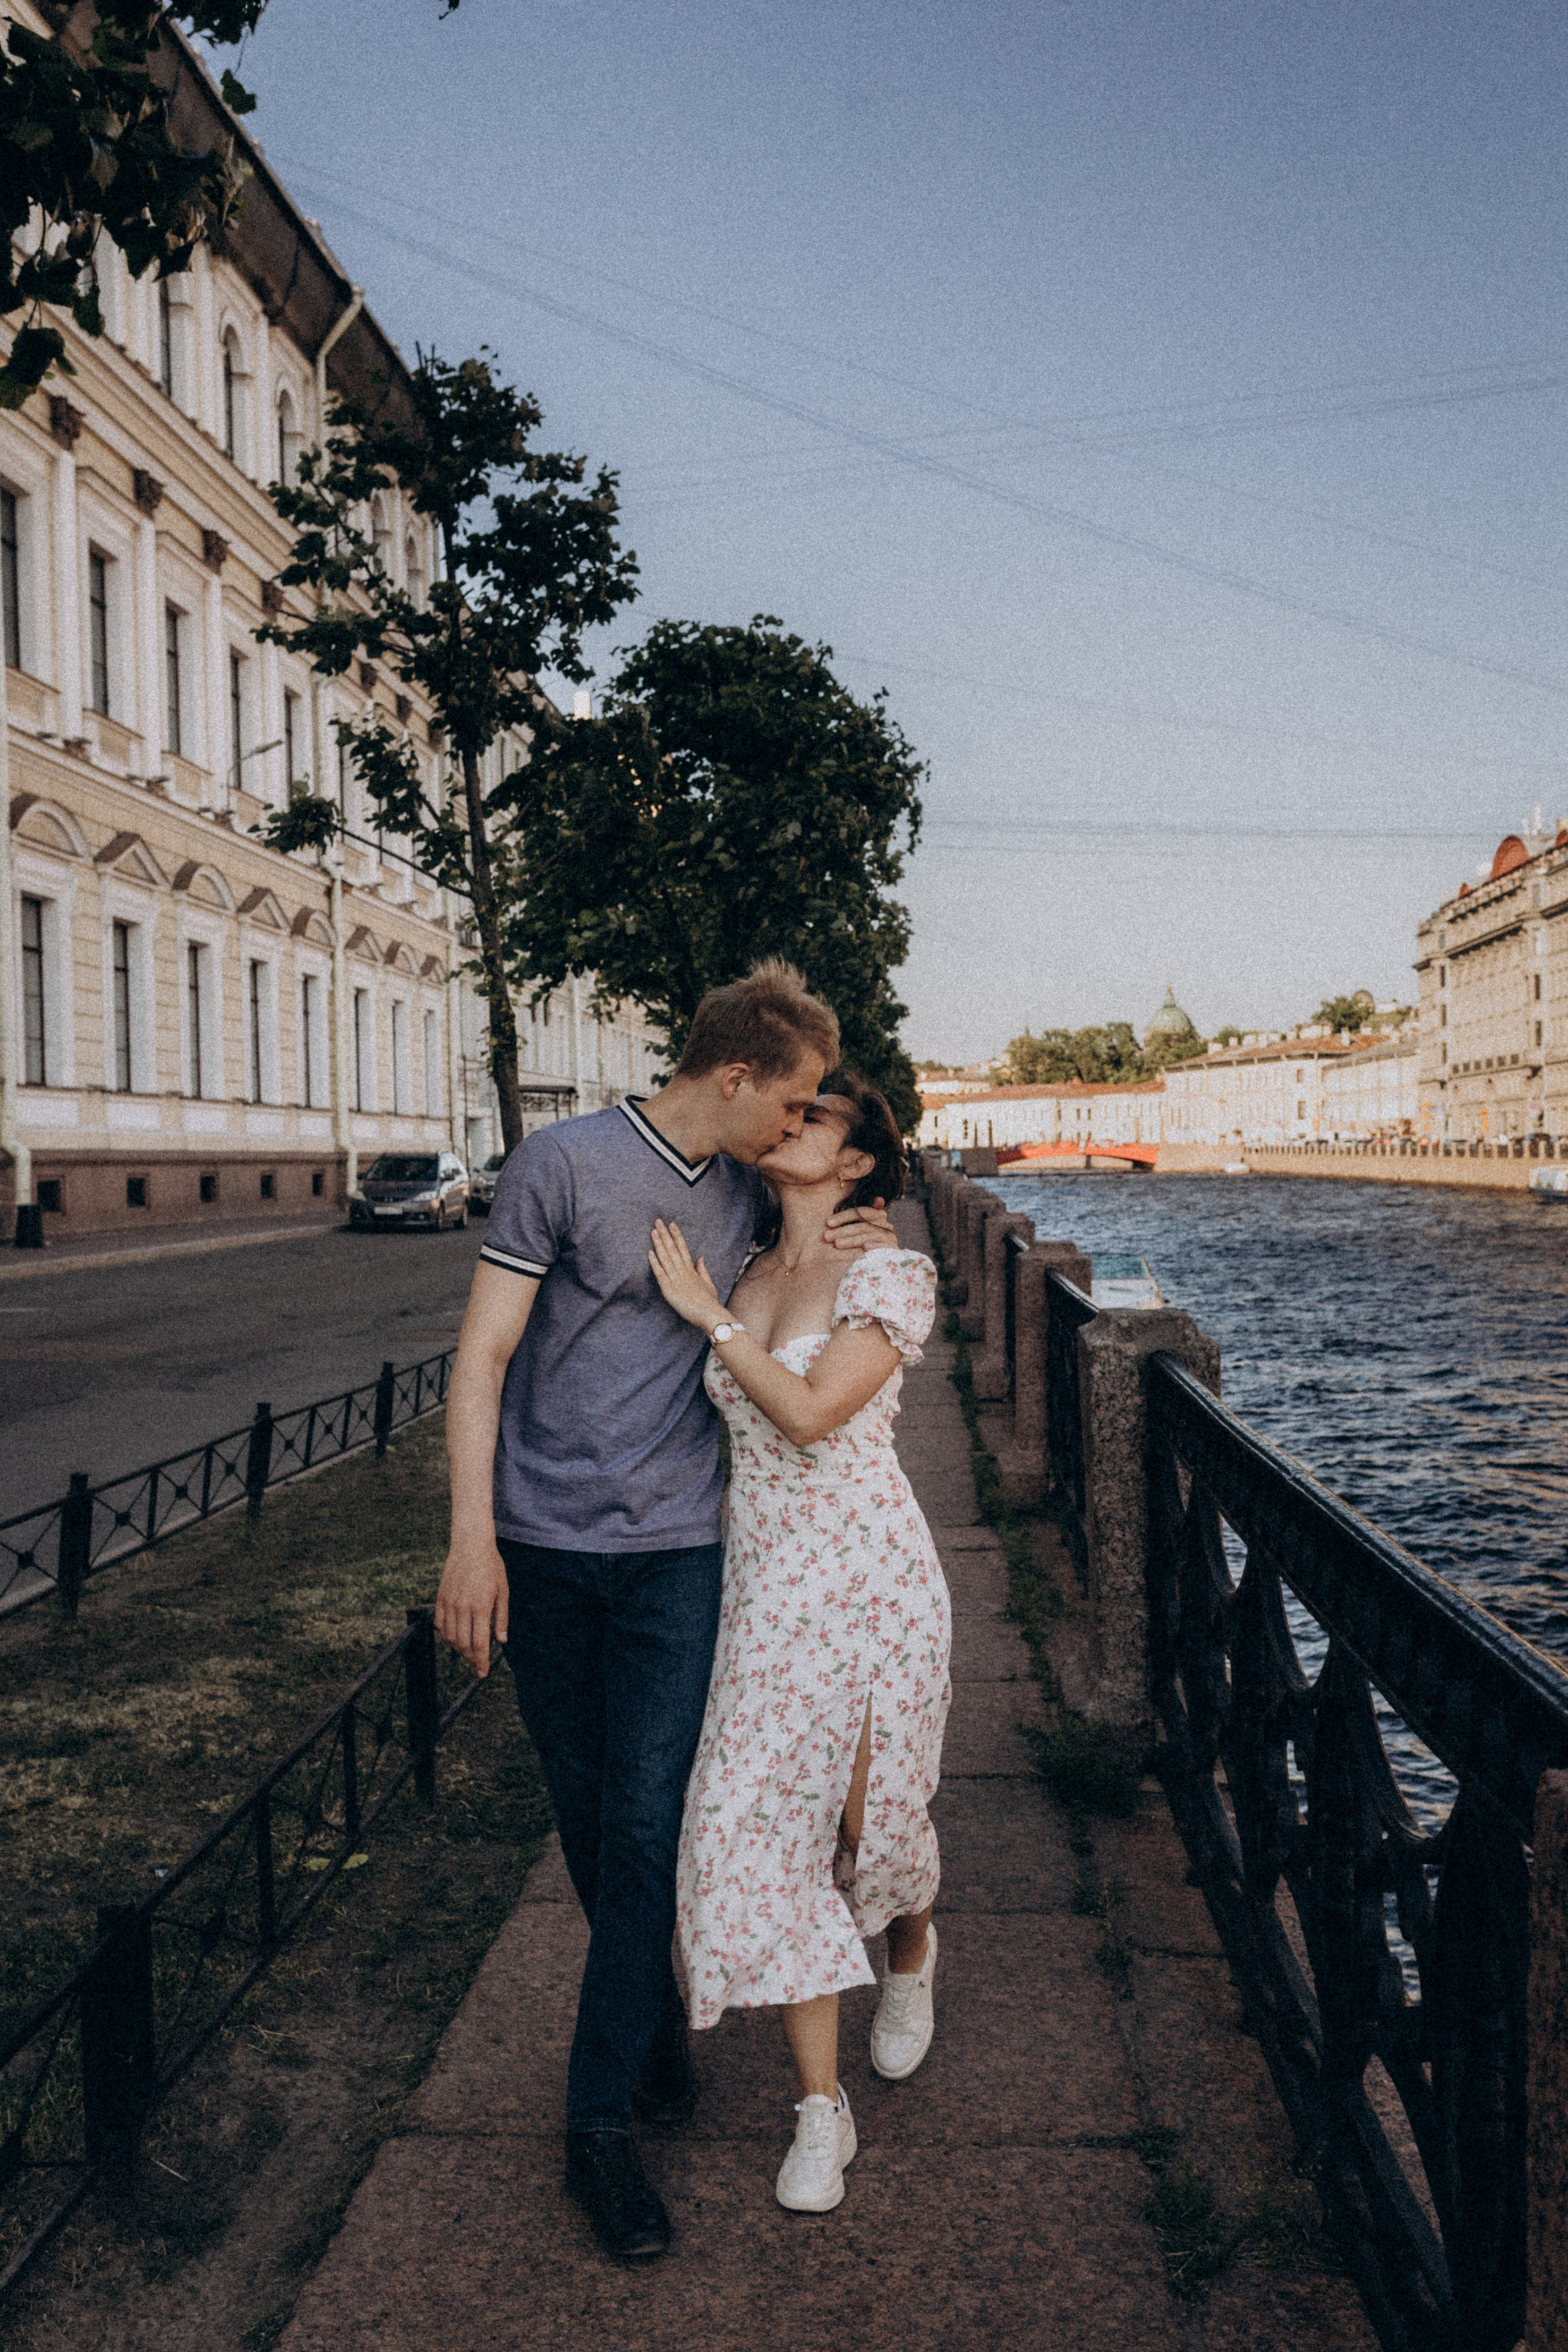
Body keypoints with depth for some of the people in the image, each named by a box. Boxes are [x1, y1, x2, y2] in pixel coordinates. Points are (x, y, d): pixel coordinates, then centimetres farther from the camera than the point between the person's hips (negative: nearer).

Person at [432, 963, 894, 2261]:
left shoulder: (749, 1192, 7)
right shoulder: (563, 1163, -8)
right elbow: (482, 1357, -8)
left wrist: (846, 1246, 5)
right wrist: (472, 1536, -14)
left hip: (675, 1548, 2)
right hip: (544, 1546, -2)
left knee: (646, 1827, -4)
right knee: (584, 1818, 12)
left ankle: (601, 2120, 9)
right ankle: (654, 2018, 36)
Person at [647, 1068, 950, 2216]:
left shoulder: (891, 1273, -8)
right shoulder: (744, 1276, 10)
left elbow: (813, 1413, -19)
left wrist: (710, 1313, -12)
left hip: (872, 1574, -4)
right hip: (766, 1582, 5)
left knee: (875, 1818, 6)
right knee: (765, 1821, -2)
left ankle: (913, 1949, 44)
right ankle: (823, 2110, 13)